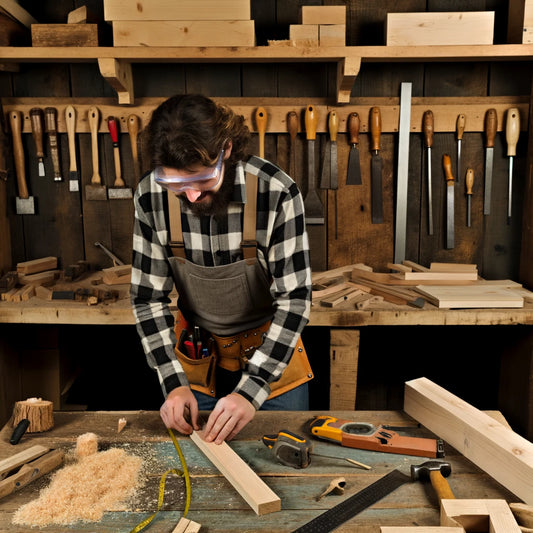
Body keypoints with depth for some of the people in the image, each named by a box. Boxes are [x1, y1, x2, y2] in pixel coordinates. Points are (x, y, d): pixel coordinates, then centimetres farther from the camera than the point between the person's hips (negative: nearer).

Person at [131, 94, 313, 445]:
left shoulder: (277, 192, -26)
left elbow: (295, 299, -22)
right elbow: (148, 297, -10)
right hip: (195, 356, 2)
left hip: (271, 351, -1)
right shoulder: (151, 196, -18)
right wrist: (173, 383, -17)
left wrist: (250, 390, -27)